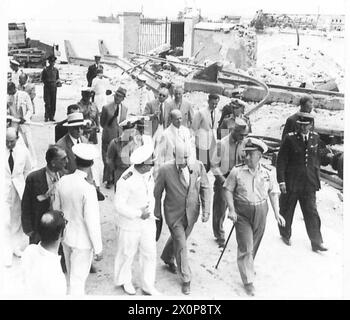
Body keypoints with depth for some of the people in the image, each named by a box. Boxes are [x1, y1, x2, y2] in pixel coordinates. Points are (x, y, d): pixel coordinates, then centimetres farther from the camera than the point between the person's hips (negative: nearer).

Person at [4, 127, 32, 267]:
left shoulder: (23, 150, -4)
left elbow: (27, 169, 8)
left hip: (19, 188, 3)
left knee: (17, 219, 13)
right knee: (5, 221, -4)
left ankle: (16, 247, 30)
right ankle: (7, 253, 4)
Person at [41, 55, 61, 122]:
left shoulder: (56, 70, 8)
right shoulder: (45, 69, -1)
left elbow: (57, 78, 16)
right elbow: (42, 79, 3)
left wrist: (58, 82, -4)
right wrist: (46, 82, -12)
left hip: (54, 87, 3)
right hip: (47, 87, -3)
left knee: (53, 102, 3)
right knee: (47, 102, -6)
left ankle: (52, 117, 10)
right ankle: (46, 117, -1)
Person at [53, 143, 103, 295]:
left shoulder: (63, 180, -8)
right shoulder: (88, 189, -27)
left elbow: (56, 208, 6)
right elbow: (92, 222, -23)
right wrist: (98, 249, -12)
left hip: (65, 236, 6)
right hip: (82, 240, -6)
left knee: (71, 275, 26)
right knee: (78, 280, 9)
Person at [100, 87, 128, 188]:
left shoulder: (125, 109, 5)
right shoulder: (106, 108, -8)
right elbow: (102, 123, 1)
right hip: (109, 138, -3)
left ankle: (116, 178, 24)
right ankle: (108, 180, 17)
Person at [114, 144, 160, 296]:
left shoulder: (148, 173, -5)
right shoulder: (126, 181, -25)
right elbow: (119, 205, -20)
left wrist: (150, 210, -5)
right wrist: (139, 214, -21)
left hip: (147, 222, 6)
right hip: (130, 224, -5)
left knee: (149, 253, 11)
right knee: (127, 254, 15)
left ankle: (148, 286, 27)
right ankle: (124, 280, 40)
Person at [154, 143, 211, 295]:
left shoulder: (198, 166, -12)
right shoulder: (165, 170, -20)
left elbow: (205, 188, -2)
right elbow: (157, 192, -5)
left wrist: (206, 210, -6)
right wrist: (157, 212, 4)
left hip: (191, 213, 4)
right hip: (174, 214, -3)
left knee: (178, 238, 23)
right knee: (181, 246, 0)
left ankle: (167, 258, 53)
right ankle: (186, 279, 16)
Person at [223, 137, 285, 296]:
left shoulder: (268, 172, -6)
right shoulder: (237, 171, -12)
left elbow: (273, 192, 3)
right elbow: (228, 190, -5)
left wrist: (276, 213, 0)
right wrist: (231, 209, -14)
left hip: (260, 211, 3)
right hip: (242, 212, -2)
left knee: (254, 244, 18)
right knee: (245, 246, -3)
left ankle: (248, 266, 46)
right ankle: (248, 281, 8)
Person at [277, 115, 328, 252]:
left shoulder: (315, 138, 2)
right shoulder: (290, 138, -10)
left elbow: (316, 158, 13)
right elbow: (281, 160, -9)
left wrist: (316, 176, 11)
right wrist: (281, 180, -13)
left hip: (309, 183, 3)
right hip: (291, 182, -3)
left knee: (312, 212, 2)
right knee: (287, 210, 12)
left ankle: (316, 242, 8)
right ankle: (285, 235, 34)